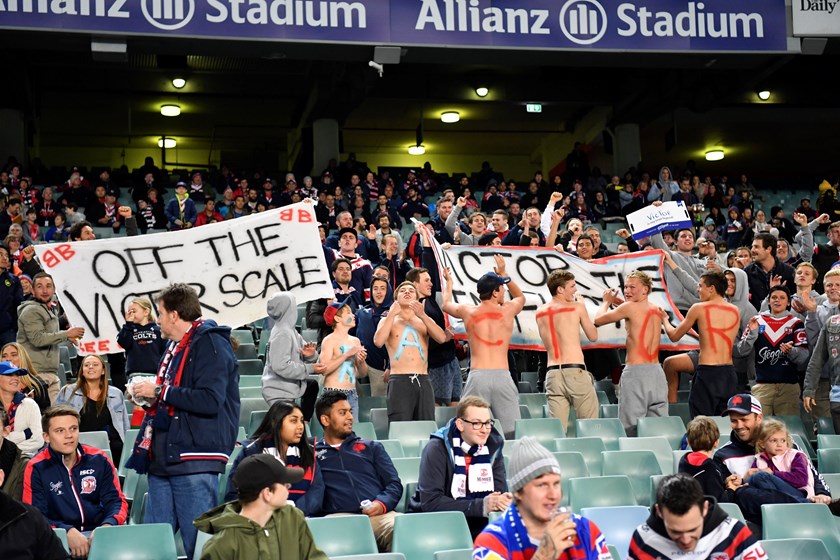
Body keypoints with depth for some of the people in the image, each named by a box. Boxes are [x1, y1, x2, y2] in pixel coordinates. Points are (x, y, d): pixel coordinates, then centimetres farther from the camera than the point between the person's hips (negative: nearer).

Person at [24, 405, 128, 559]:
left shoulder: (99, 460, 7)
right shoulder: (36, 468, 0)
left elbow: (116, 501, 7)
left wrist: (106, 526, -16)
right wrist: (69, 532, -22)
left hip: (97, 533, 1)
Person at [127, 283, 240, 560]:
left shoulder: (211, 344, -9)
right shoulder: (174, 346, 21)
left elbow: (209, 400, -22)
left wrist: (159, 391, -14)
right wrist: (148, 395, 11)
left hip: (194, 461, -10)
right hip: (163, 459, 10)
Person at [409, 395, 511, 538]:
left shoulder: (493, 446, -1)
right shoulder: (437, 449, -15)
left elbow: (500, 492, -3)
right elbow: (430, 502, -23)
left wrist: (505, 500, -29)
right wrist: (481, 506, -29)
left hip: (477, 524, 4)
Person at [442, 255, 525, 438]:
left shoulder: (468, 311, 7)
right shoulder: (507, 310, 7)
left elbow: (446, 304, 31)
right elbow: (520, 296, 33)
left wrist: (449, 283, 48)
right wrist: (503, 274, 40)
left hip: (477, 375, 0)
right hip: (502, 375, 0)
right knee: (512, 432, 2)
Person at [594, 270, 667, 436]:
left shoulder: (630, 307, -6)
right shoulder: (656, 310, 14)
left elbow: (598, 319, 2)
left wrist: (607, 302, 20)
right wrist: (617, 303, 30)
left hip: (636, 372, -7)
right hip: (657, 372, 7)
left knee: (631, 428, -6)